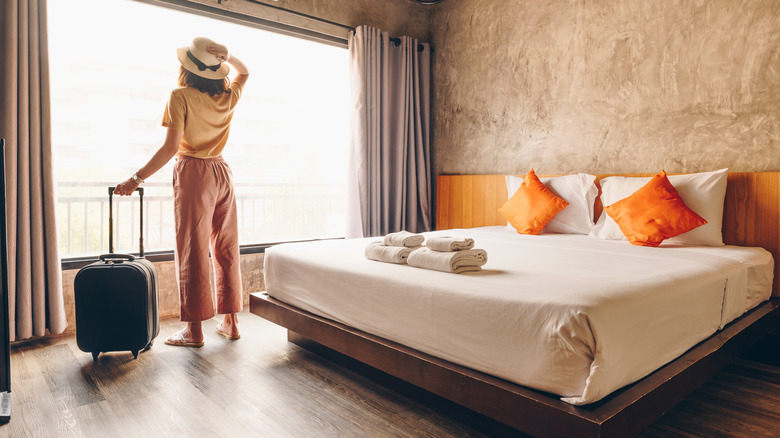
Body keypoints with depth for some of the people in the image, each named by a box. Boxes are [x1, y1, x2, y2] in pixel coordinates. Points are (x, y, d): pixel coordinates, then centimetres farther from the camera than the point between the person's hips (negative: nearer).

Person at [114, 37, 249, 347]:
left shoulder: (181, 95, -8)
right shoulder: (229, 97, 6)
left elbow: (171, 147, -14)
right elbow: (244, 72, 29)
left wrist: (136, 179, -9)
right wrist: (226, 56, 9)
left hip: (193, 173, -5)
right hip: (223, 173, 5)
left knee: (192, 252, -1)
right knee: (226, 250, 9)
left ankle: (194, 330, 5)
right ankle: (230, 322, 16)